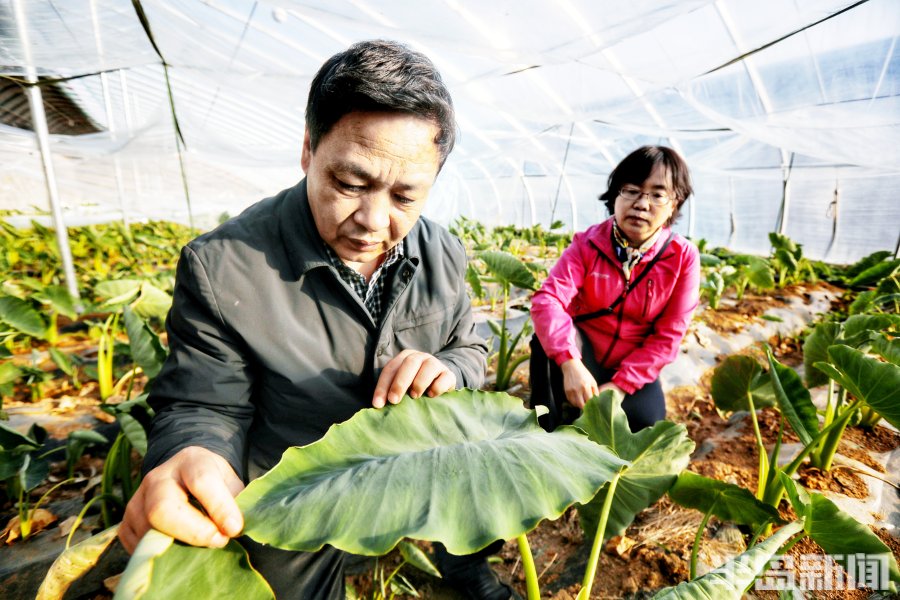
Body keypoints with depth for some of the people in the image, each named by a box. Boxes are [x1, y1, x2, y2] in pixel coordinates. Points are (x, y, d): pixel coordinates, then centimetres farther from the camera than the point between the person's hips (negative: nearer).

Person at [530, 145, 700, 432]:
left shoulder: (683, 258, -11)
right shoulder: (588, 243, -13)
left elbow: (668, 336, -11)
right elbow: (548, 298, -28)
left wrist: (621, 384, -21)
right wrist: (570, 363, -42)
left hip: (633, 368, 1)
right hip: (581, 357, 0)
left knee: (644, 423, -24)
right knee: (550, 334, -30)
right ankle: (550, 425, -12)